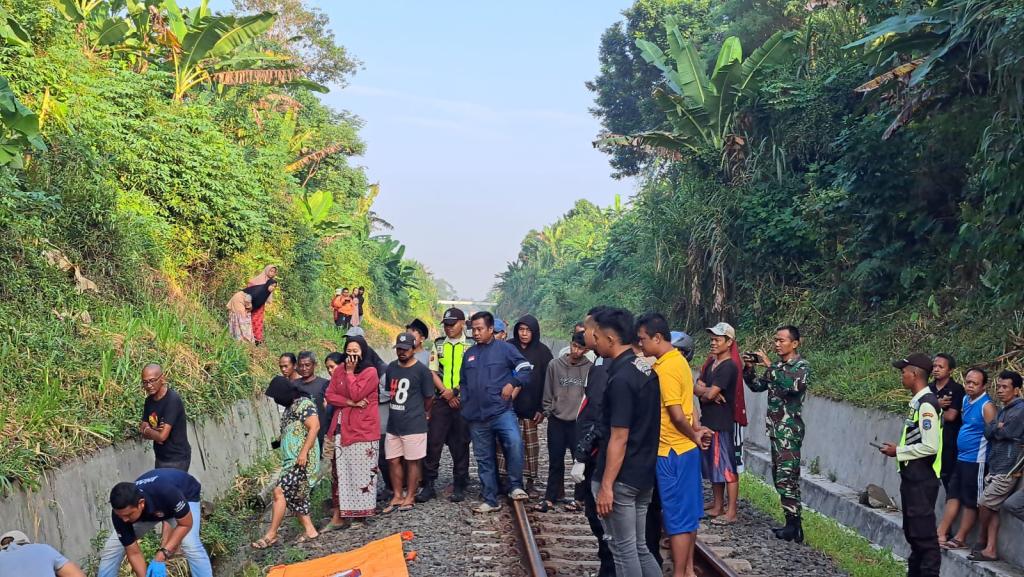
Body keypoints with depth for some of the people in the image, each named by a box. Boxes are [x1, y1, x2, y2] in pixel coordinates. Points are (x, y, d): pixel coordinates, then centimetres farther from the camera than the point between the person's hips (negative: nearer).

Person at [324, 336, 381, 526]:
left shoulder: (370, 372, -6)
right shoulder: (339, 371, 11)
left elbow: (355, 394, -16)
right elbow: (329, 395, 4)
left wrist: (350, 372, -8)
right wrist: (349, 402, -10)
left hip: (364, 428, -5)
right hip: (342, 427, 5)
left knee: (361, 471, -1)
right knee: (341, 470, 4)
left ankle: (361, 512, 8)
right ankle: (341, 513, 8)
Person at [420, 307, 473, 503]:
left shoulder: (471, 345, 1)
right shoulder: (438, 345, 11)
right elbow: (433, 372, 6)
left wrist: (454, 391, -13)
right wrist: (446, 392, -7)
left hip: (463, 400, -2)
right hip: (441, 400, 2)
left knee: (460, 445, 4)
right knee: (433, 442, -1)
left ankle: (459, 486, 12)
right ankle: (428, 485, 6)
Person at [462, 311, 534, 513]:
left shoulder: (504, 348, 0)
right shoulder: (469, 353, 17)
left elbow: (526, 369, -2)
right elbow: (463, 382, 26)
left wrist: (512, 384, -17)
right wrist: (466, 407, 17)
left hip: (501, 410, -5)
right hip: (477, 417, 6)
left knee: (514, 442, -30)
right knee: (484, 459, 9)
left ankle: (516, 486, -16)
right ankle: (490, 501, 17)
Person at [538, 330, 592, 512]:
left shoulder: (590, 368, -5)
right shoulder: (554, 365, 0)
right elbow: (548, 393, 6)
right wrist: (547, 412, 2)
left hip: (579, 422, -2)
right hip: (556, 420, 2)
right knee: (555, 461, 8)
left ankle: (579, 497, 18)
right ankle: (550, 497, 15)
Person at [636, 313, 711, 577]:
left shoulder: (665, 368, -20)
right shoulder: (678, 360, 10)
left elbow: (677, 416, -20)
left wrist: (693, 435, -4)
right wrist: (696, 428, 1)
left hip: (672, 452, -9)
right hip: (685, 448, 9)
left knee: (677, 517, -2)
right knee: (686, 512, 15)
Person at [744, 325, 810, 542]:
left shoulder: (802, 366, -8)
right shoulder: (777, 366, 14)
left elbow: (791, 386, -27)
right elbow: (757, 386, 20)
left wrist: (769, 366, -24)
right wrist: (749, 368, 3)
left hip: (790, 430, -8)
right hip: (775, 428, 8)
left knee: (786, 477, -11)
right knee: (780, 477, 10)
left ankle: (794, 525, -6)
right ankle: (793, 522, 16)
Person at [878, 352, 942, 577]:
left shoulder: (926, 404, -19)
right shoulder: (918, 401, 11)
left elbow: (930, 446, -24)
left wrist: (898, 452, -14)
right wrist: (899, 448, 8)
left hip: (922, 480, -10)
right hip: (912, 477, 10)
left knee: (924, 534, -5)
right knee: (912, 532, 19)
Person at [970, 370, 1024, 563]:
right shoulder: (1003, 410, 18)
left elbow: (1003, 433, -15)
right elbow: (988, 433, 10)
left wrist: (994, 427, 2)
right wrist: (997, 428, -8)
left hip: (1007, 470, -8)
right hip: (995, 468, 8)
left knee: (985, 505, -4)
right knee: (991, 509, 4)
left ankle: (982, 541, 16)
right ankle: (990, 549, 5)